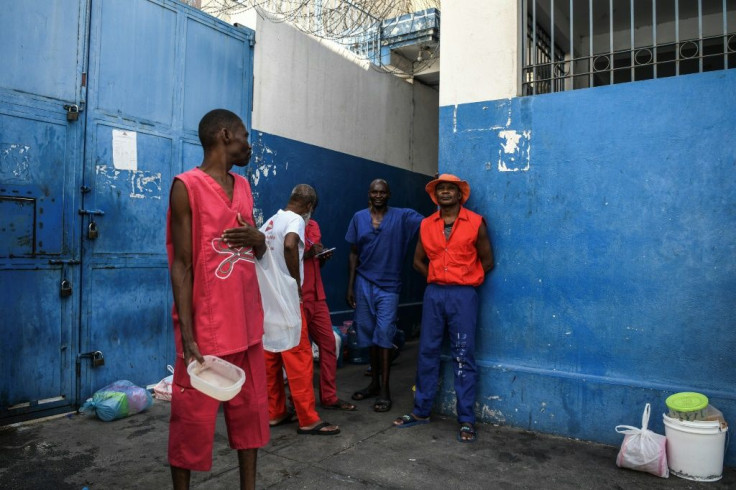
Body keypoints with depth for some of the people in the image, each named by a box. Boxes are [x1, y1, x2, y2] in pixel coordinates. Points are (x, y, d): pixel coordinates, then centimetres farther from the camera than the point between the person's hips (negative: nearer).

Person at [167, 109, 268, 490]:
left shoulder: (243, 187, 12)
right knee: (193, 419, 4)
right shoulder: (187, 186, -8)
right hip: (205, 328, -6)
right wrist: (188, 337, -16)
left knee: (251, 411, 13)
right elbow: (182, 265, -12)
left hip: (246, 323, 7)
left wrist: (257, 238, -4)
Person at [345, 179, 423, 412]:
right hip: (363, 284, 3)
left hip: (388, 286, -3)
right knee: (370, 335, 11)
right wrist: (350, 286, 3)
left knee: (384, 335, -6)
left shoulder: (402, 216, -2)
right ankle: (374, 383, 26)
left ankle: (385, 390, 3)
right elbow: (353, 254, 7)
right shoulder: (359, 218, 5)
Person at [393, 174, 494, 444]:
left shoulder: (475, 223, -1)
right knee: (427, 353, 9)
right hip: (433, 294, 4)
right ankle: (421, 411, 21)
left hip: (463, 295, -3)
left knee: (463, 357, 1)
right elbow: (418, 261, 17)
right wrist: (436, 279, 7)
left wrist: (463, 280, 5)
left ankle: (466, 420, 10)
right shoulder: (426, 225, 8)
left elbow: (487, 261, 4)